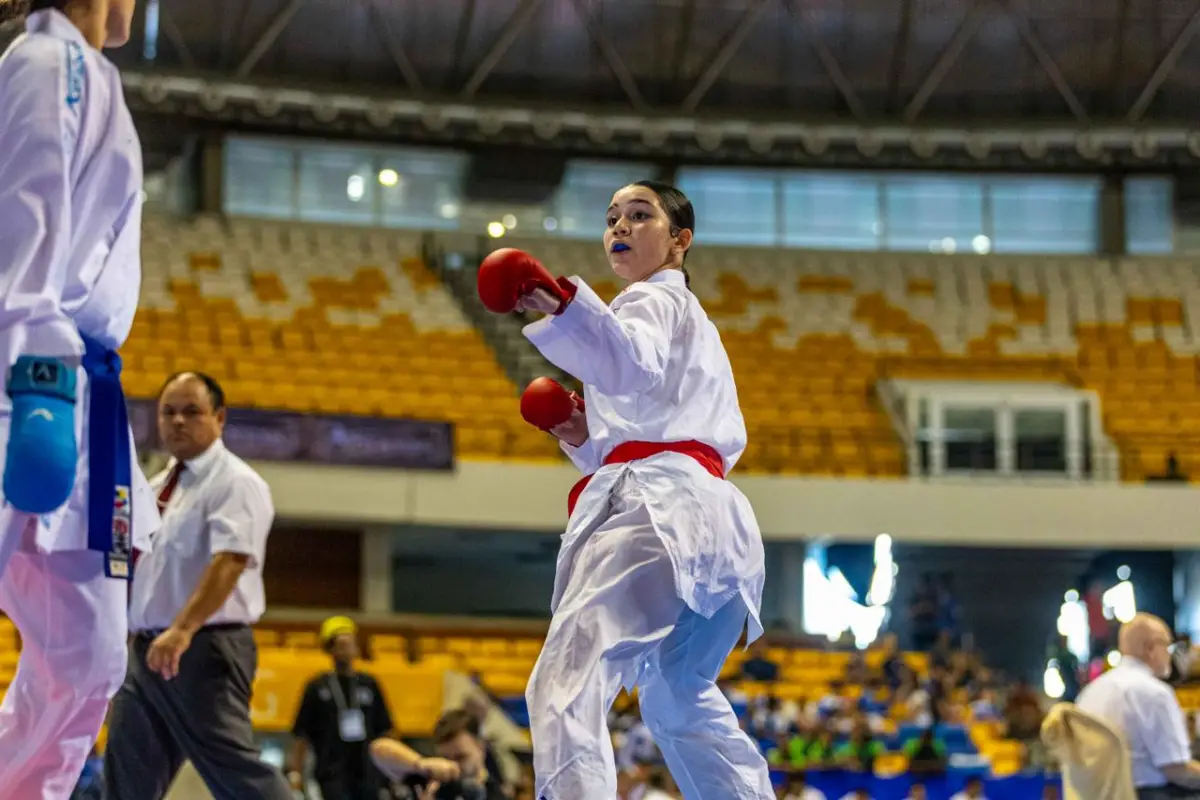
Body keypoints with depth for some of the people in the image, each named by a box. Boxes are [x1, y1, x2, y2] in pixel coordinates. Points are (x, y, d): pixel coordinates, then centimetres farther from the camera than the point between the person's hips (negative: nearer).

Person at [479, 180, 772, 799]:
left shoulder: (653, 301, 5)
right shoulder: (692, 321, 34)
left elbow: (632, 362, -21)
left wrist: (564, 306, -40)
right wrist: (590, 439, 27)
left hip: (656, 510, -10)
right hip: (718, 521, 10)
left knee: (565, 687, -24)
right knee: (679, 700, 28)